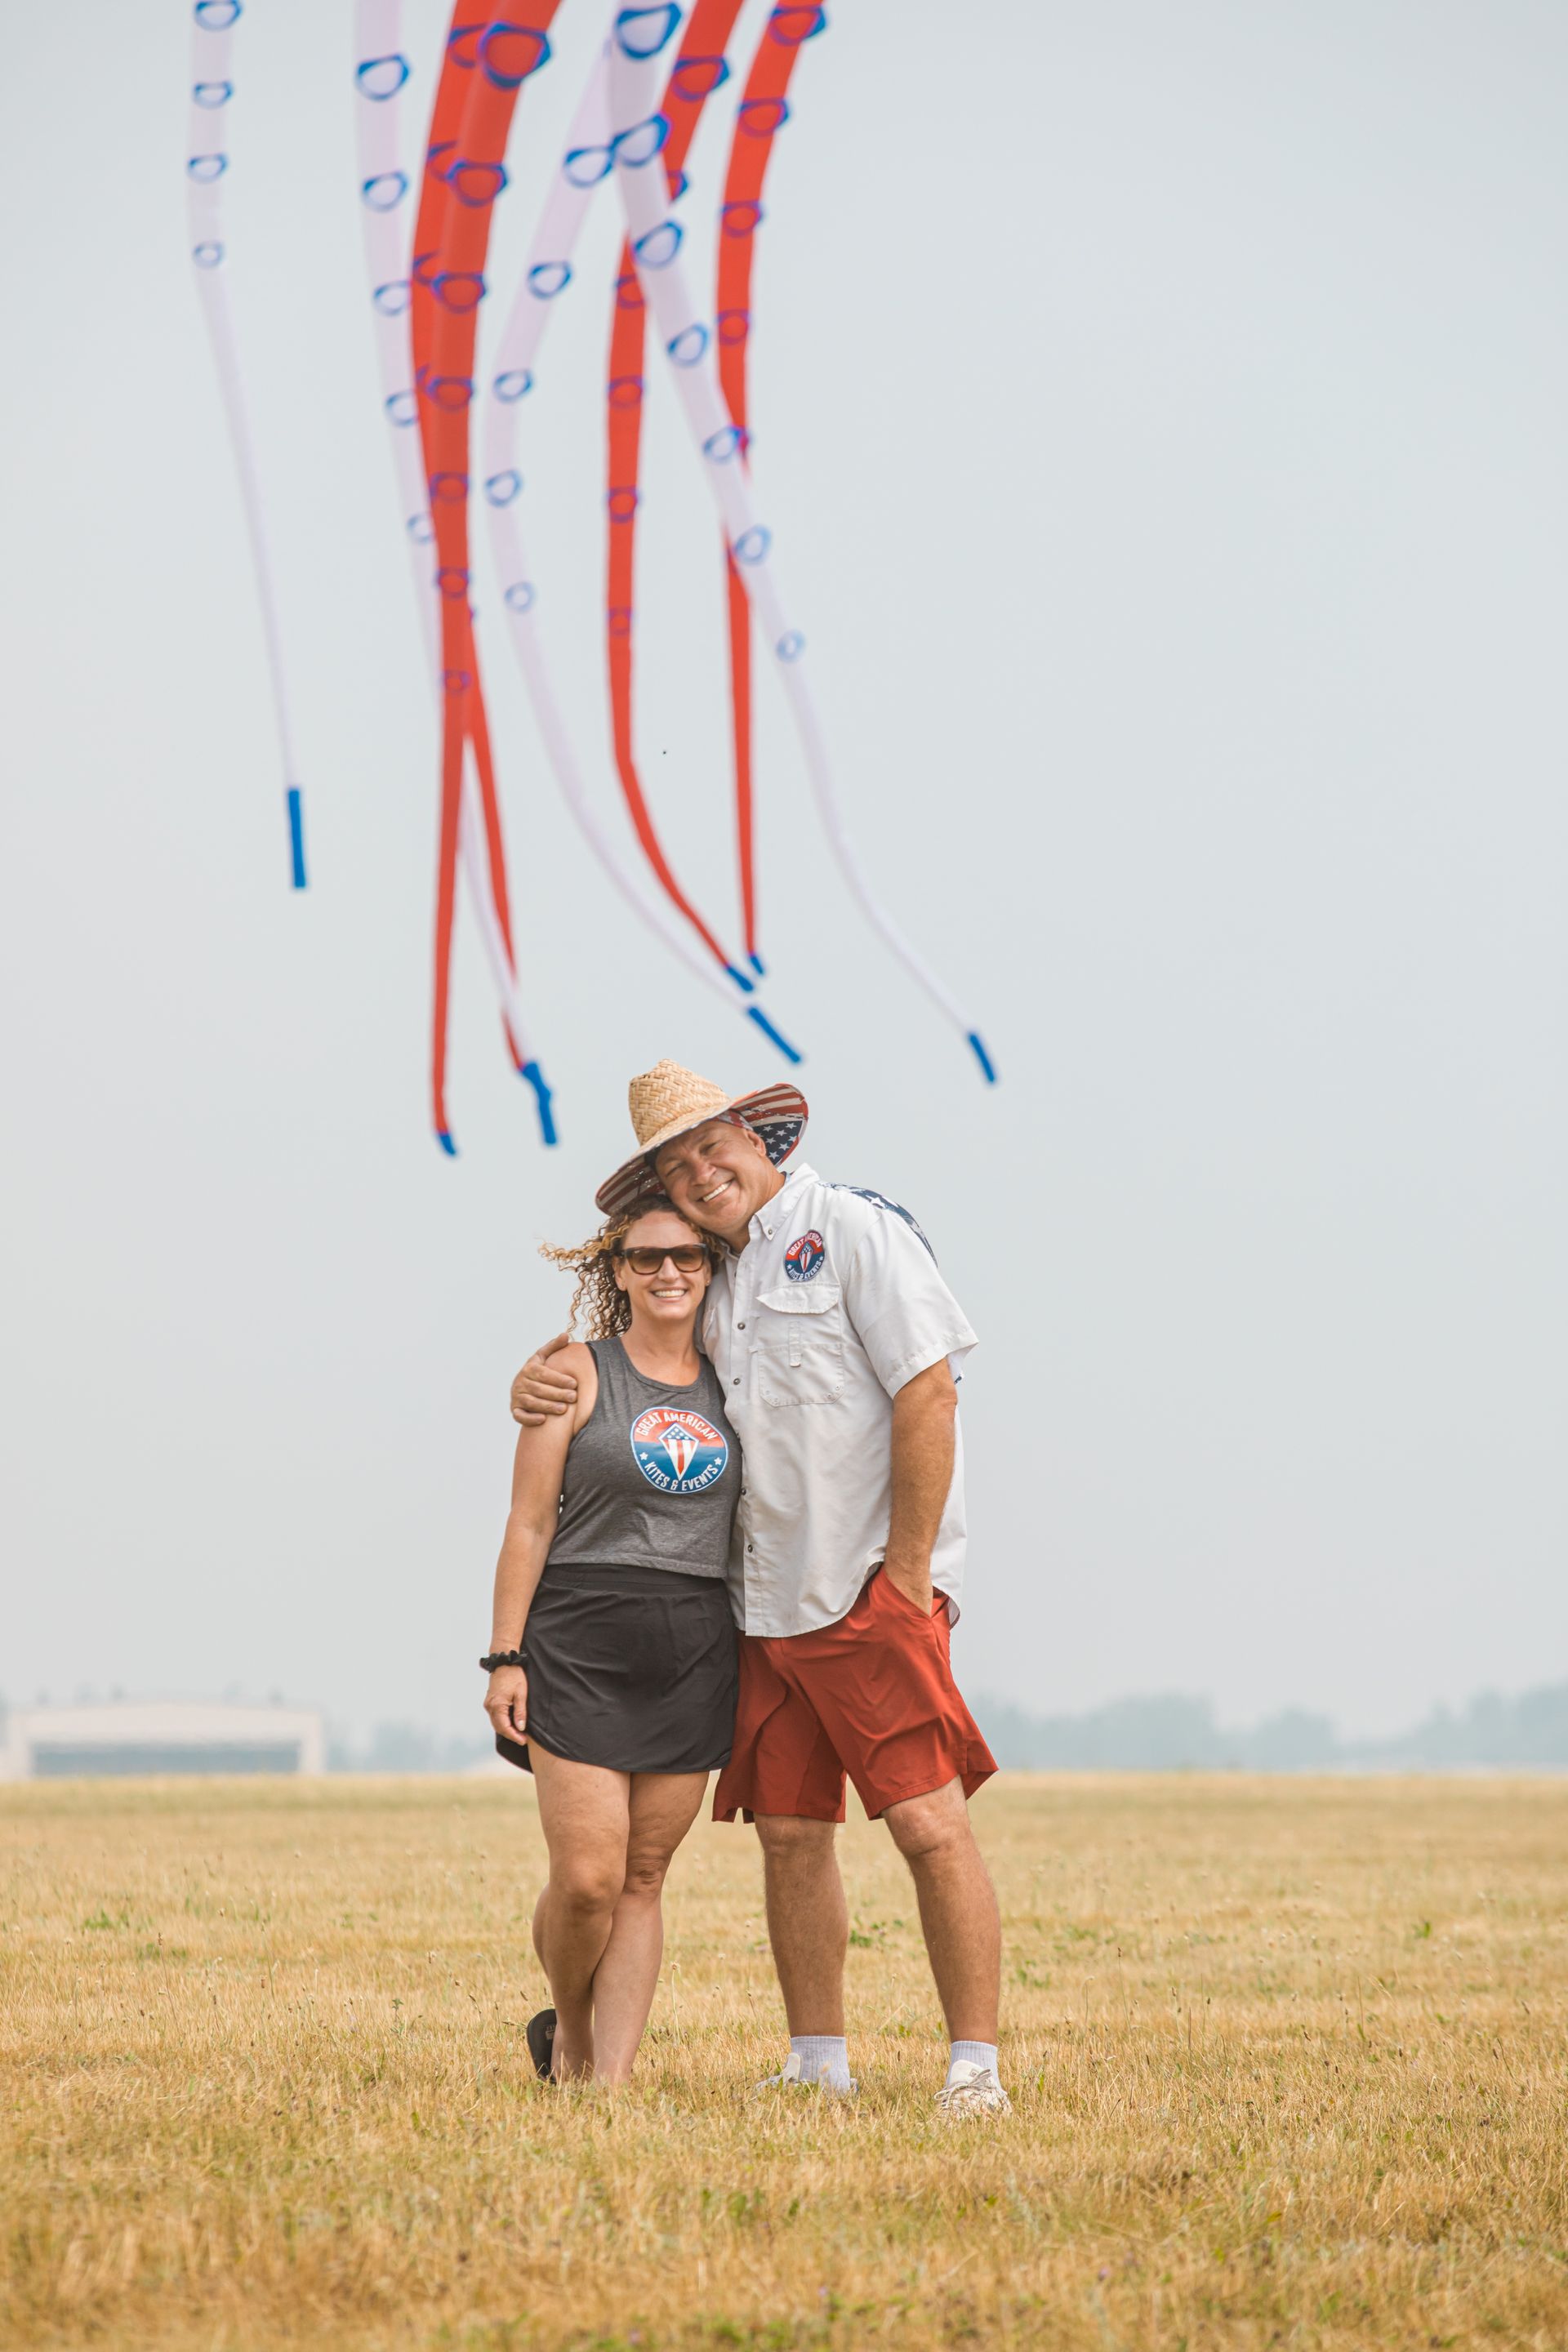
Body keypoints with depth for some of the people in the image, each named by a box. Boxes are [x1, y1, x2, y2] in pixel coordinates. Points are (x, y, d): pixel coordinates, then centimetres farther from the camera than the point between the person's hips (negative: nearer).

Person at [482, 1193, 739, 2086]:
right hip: (582, 1645, -4)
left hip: (694, 1652, 4)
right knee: (588, 1877, -10)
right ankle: (567, 2030, 17)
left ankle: (613, 2072, 7)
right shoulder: (579, 1375, 0)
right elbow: (529, 1525, -2)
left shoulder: (728, 1385, 12)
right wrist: (506, 1656, -7)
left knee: (645, 1878, 3)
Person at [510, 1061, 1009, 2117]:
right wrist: (543, 1377, 5)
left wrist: (905, 1574, -14)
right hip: (765, 1604, 8)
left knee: (931, 1822, -12)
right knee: (791, 1832, 7)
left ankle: (976, 2067, -12)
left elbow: (928, 1397, -12)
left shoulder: (854, 1230, -6)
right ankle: (819, 2067, 15)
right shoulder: (717, 1278, 17)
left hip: (873, 1594, -8)